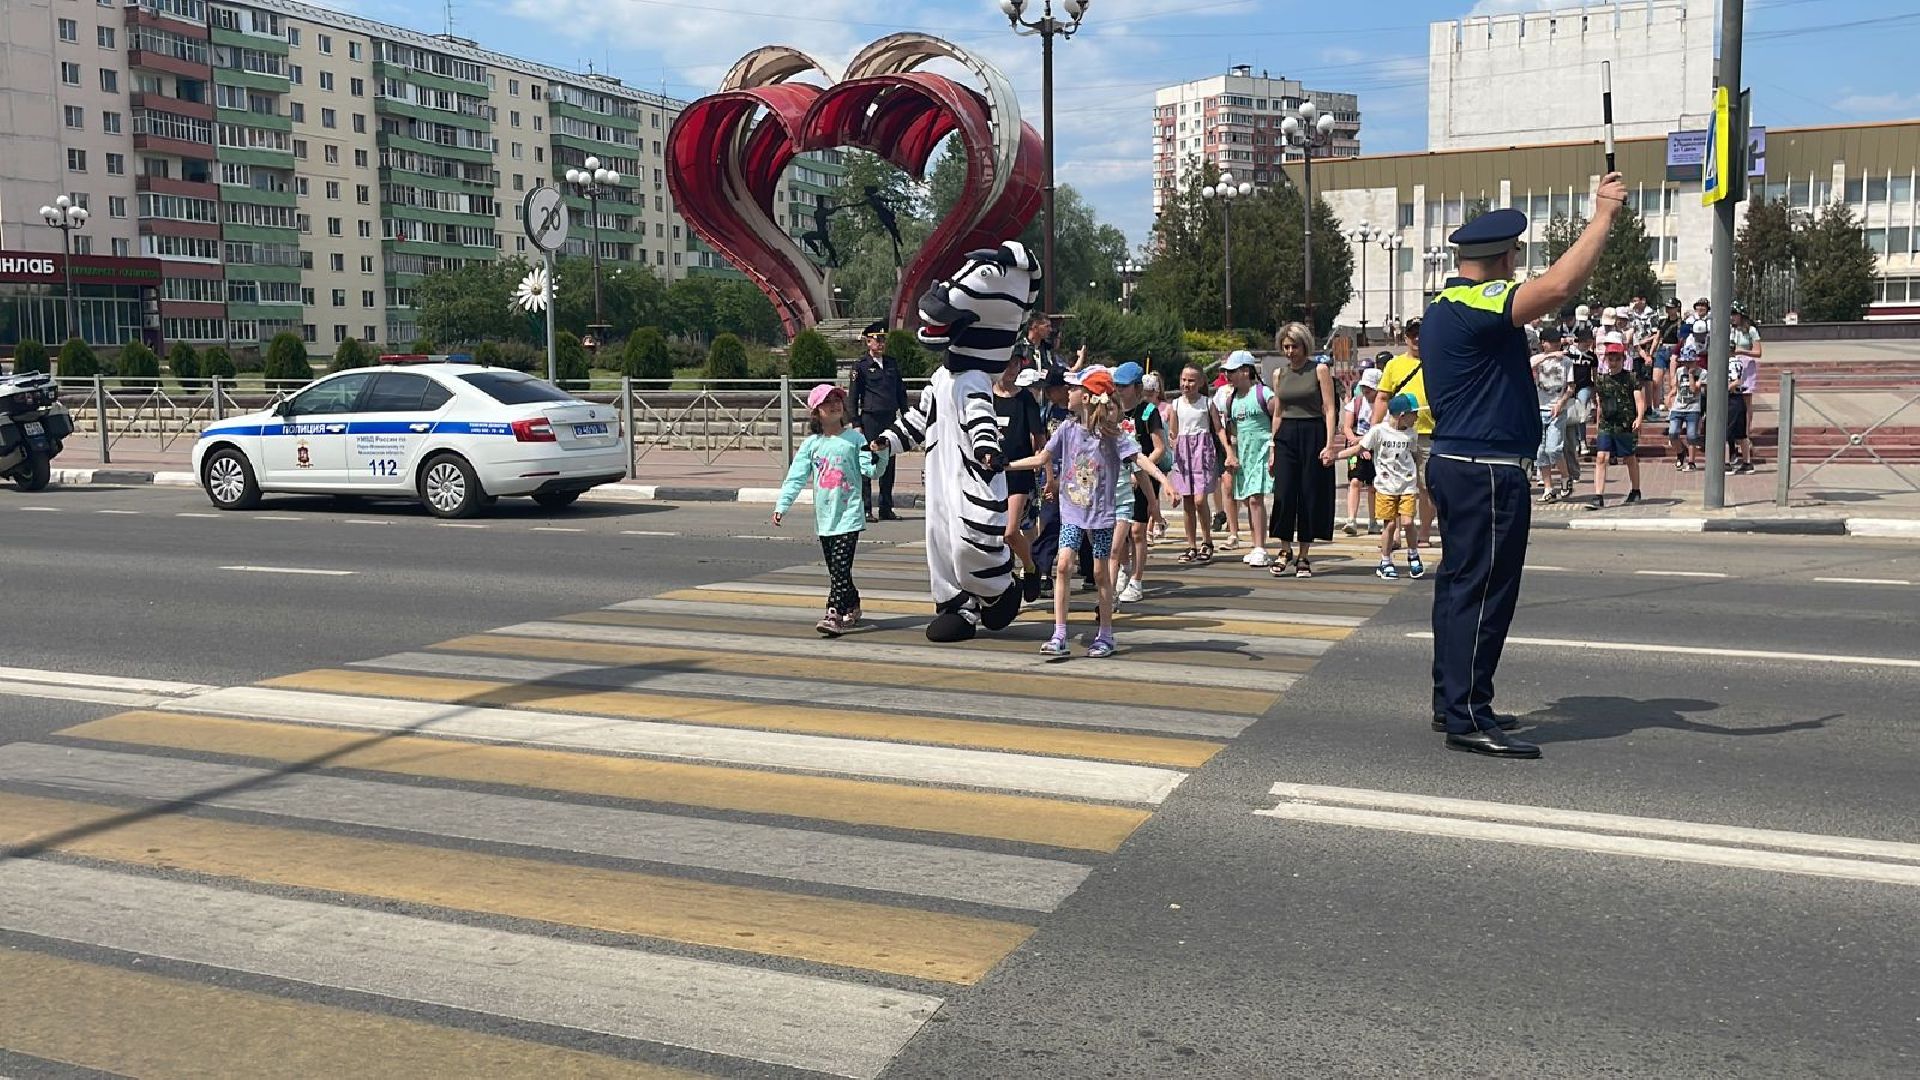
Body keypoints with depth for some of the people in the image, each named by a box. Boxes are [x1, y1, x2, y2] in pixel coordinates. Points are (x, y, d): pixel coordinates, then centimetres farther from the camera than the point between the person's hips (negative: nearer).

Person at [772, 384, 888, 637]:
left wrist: (879, 453, -24)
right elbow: (796, 477, 3)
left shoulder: (854, 438, -1)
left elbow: (870, 470, -5)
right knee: (836, 569, 11)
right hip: (824, 517, 4)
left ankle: (834, 614, -15)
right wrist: (782, 505, -4)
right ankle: (852, 609, 24)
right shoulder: (811, 444, 6)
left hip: (849, 514, -4)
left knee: (840, 567, -13)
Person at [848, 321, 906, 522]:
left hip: (891, 419, 5)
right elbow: (852, 397, -2)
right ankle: (865, 509, 2)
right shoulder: (861, 366, -2)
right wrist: (856, 425, -7)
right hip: (870, 420, -5)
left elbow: (901, 391, 18)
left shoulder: (892, 363, 13)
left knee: (888, 465, 8)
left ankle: (886, 509, 15)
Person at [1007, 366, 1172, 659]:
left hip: (1100, 514, -3)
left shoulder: (1112, 434, -10)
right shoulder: (1068, 429, 2)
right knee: (1062, 566, -9)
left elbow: (1140, 458, -17)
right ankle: (1059, 636, -4)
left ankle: (1105, 636, 18)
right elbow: (1042, 459, 9)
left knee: (1101, 573, 5)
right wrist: (1005, 465, 5)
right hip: (1072, 513, 3)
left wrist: (1164, 480, -32)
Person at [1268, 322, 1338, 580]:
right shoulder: (1279, 374, 11)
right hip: (1286, 436, 3)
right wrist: (1273, 449, 13)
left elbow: (1329, 410, -5)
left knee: (1310, 495, 1)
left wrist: (1329, 444, -15)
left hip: (1313, 435, -3)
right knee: (1283, 495, -5)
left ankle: (1304, 556, 9)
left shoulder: (1319, 370, -1)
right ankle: (1284, 551, 7)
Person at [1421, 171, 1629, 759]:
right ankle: (1468, 718, -5)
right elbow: (1558, 286, -28)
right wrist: (1603, 216, -19)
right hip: (1488, 472, -11)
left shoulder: (1443, 310, 15)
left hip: (1455, 463, 11)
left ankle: (1451, 700, 23)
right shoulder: (1478, 306, -17)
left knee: (1460, 583, 15)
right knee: (1484, 590, -7)